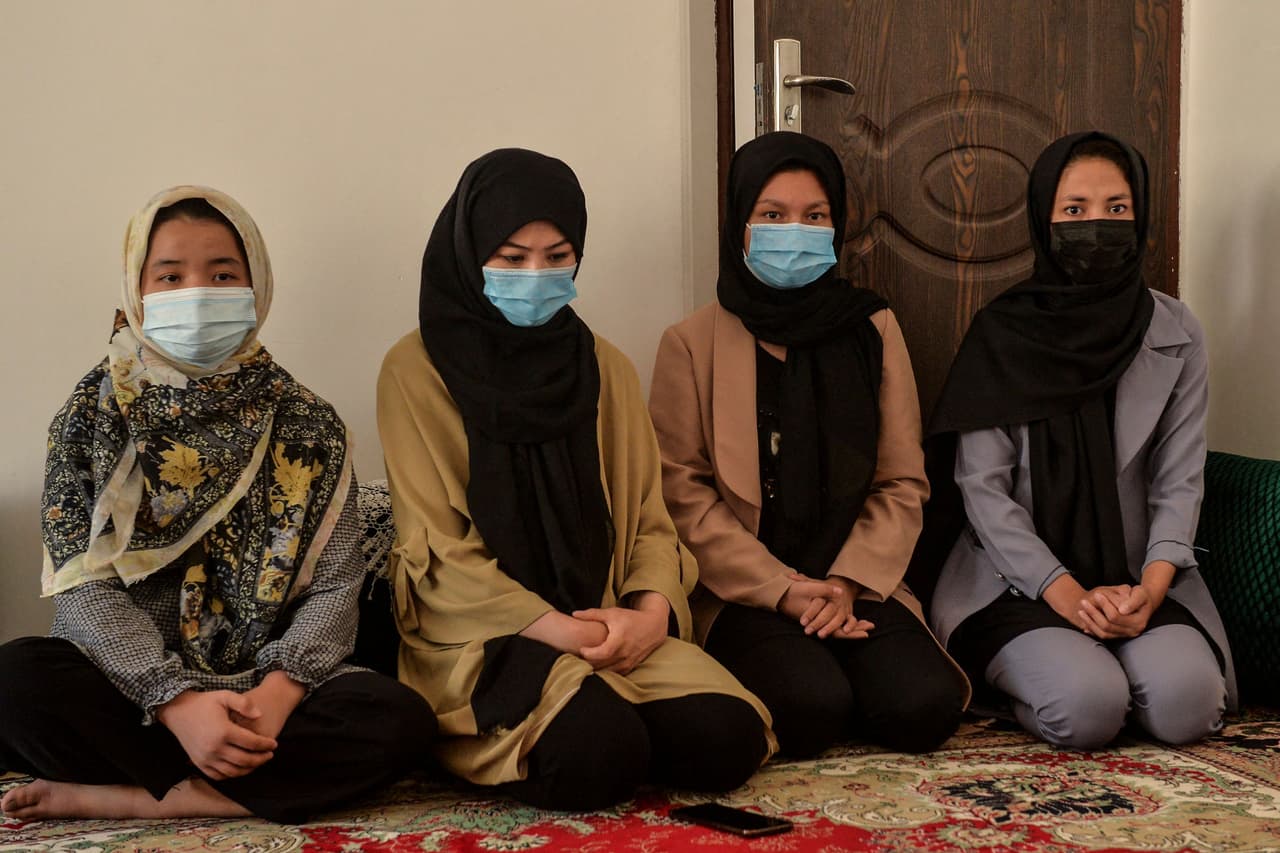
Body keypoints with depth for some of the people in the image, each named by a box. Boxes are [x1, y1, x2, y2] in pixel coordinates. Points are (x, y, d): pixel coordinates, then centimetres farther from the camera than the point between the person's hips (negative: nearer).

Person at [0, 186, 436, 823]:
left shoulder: (306, 425, 5)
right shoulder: (91, 417, 3)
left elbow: (334, 586, -1)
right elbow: (84, 588, -6)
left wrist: (279, 689, -21)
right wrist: (177, 702, -22)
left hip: (266, 692, 2)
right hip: (128, 690, -1)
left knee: (400, 719, -28)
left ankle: (122, 798, -21)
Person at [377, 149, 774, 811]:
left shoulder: (604, 367, 11)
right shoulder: (417, 371, -3)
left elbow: (648, 518, 9)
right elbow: (438, 549, -8)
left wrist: (652, 609, -13)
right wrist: (560, 630, -17)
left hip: (613, 628, 4)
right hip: (482, 638, -4)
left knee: (728, 738, -22)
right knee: (600, 755, -32)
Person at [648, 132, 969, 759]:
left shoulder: (874, 331, 11)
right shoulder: (692, 343, 3)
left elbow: (903, 484, 7)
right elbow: (683, 493, -4)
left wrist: (849, 582, -9)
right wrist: (780, 590, -13)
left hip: (855, 588, 3)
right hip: (740, 597, -2)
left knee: (924, 705, -23)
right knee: (814, 706, -29)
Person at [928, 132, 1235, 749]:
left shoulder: (1174, 333, 5)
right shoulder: (1000, 334, -2)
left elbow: (1179, 482, 3)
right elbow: (982, 485, -6)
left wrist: (1151, 587, -15)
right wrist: (1066, 594, -17)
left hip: (1138, 580, 3)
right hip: (1025, 577, -2)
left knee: (1184, 702, -26)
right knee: (1088, 706, -29)